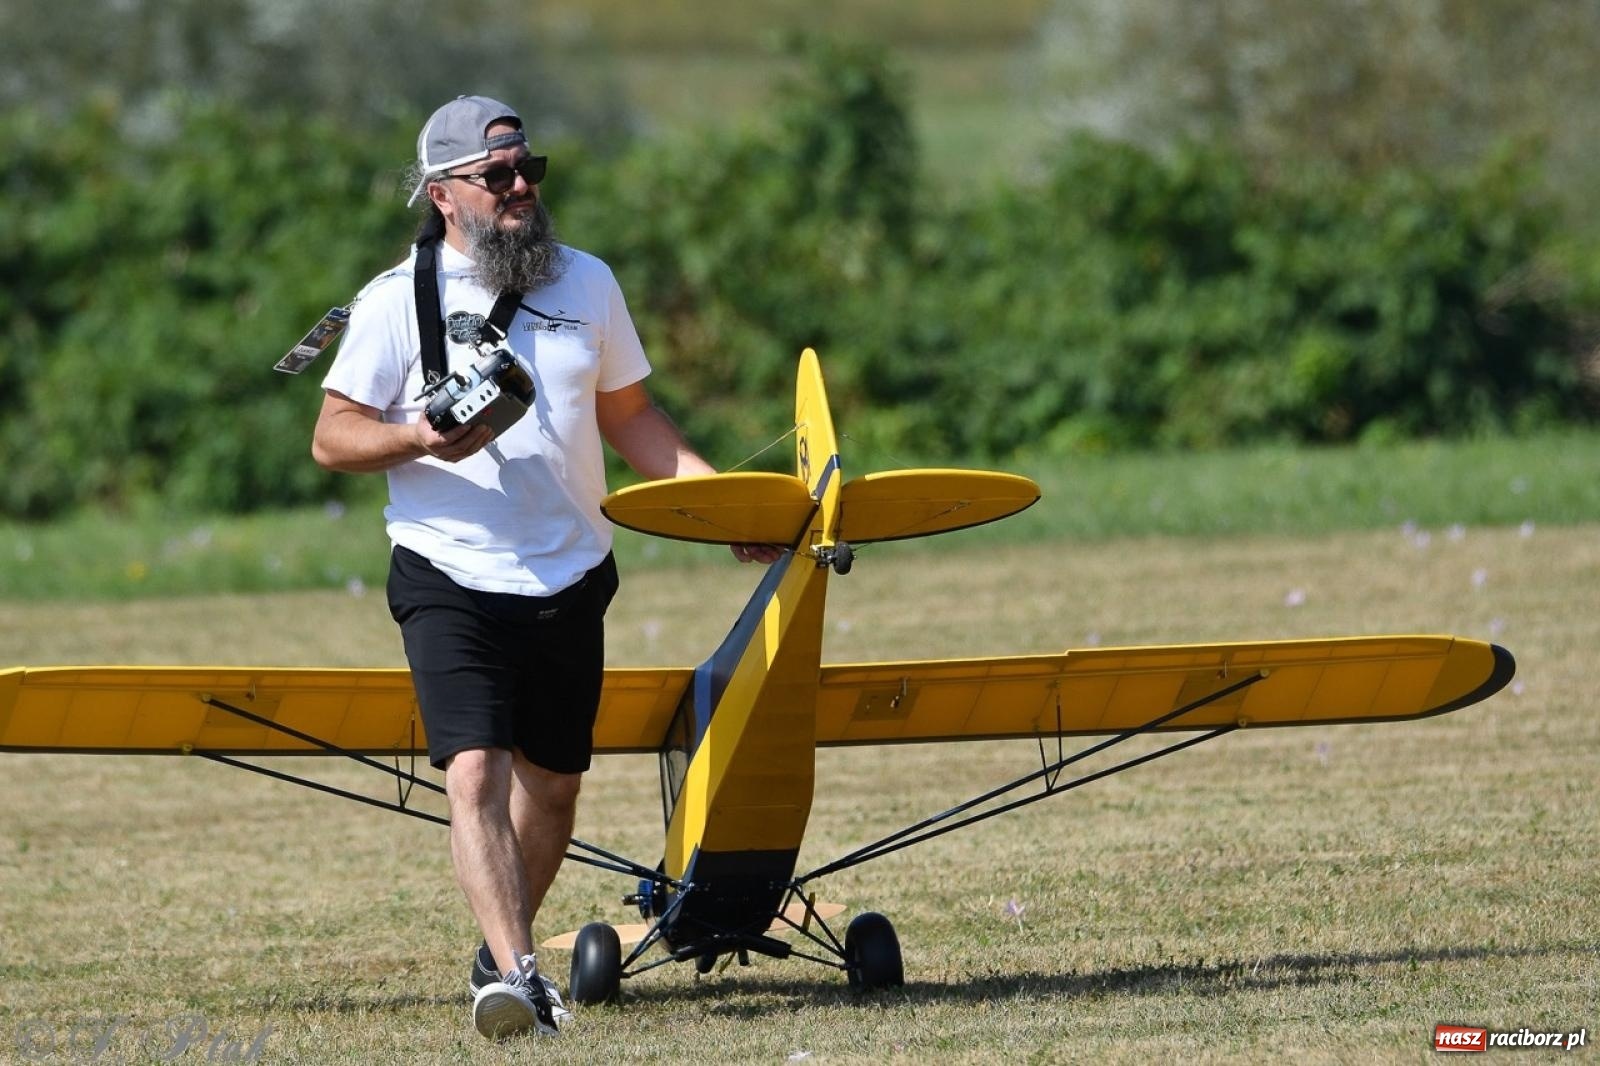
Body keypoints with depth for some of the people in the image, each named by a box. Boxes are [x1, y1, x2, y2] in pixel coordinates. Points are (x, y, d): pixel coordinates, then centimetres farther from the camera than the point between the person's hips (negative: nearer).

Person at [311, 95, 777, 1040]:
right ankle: (518, 975, -27)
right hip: (450, 580, -4)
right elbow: (333, 438, -2)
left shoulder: (586, 282, 9)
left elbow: (628, 416, 17)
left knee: (552, 783, 11)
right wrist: (420, 438, -21)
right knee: (475, 772, -20)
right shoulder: (397, 301, -3)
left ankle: (504, 953, 30)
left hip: (569, 579, 4)